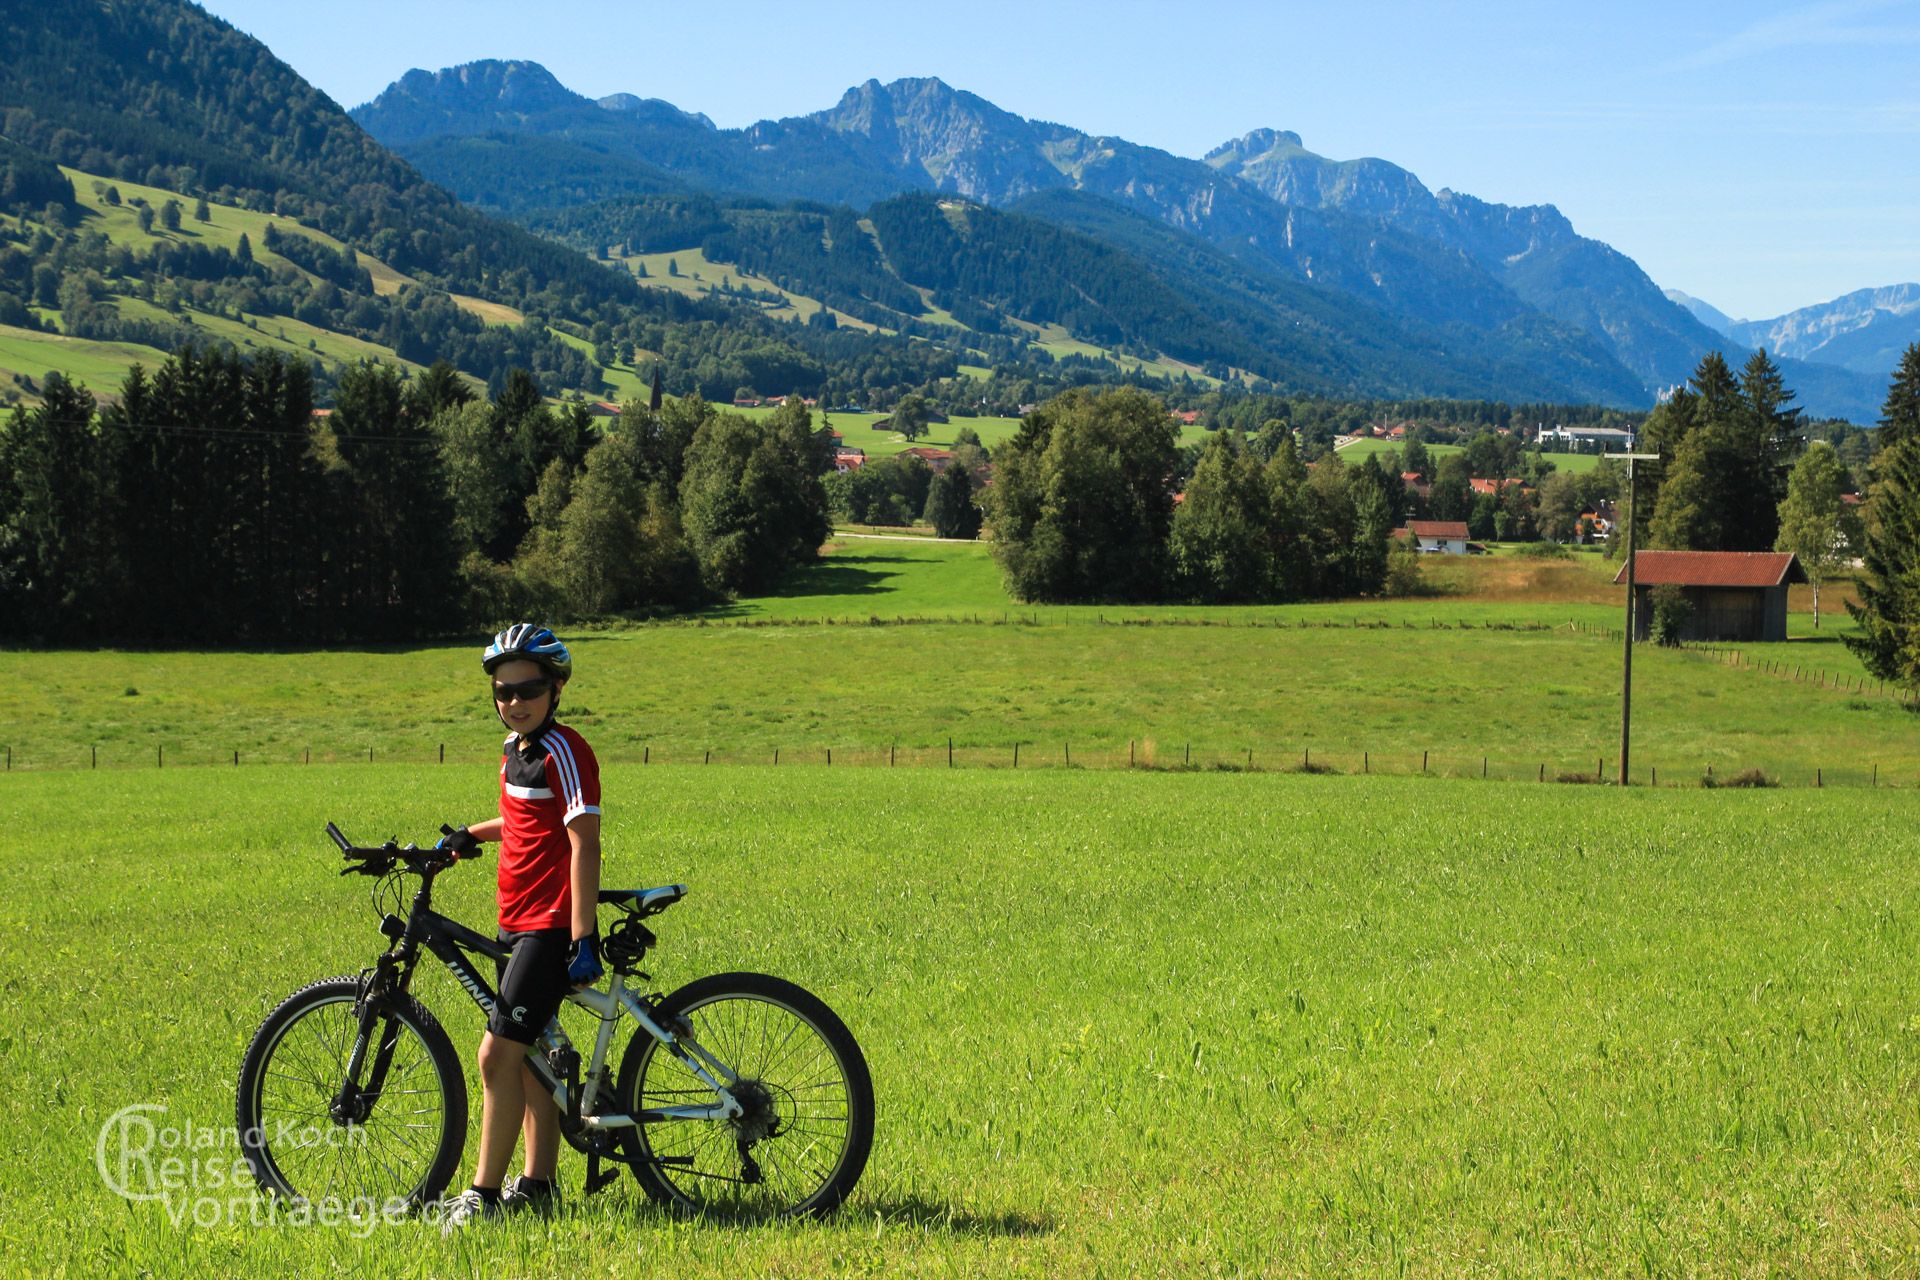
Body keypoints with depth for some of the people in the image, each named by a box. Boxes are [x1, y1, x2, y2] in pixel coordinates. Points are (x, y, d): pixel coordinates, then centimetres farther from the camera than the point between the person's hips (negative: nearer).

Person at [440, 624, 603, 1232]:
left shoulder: (564, 751, -14)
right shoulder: (516, 748, 13)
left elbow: (584, 844, -19)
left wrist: (583, 939, -23)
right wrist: (470, 835, 19)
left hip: (551, 926, -9)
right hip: (519, 924, 9)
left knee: (498, 1055, -12)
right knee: (530, 1055, 13)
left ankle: (484, 1194, -6)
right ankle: (536, 1185, 21)